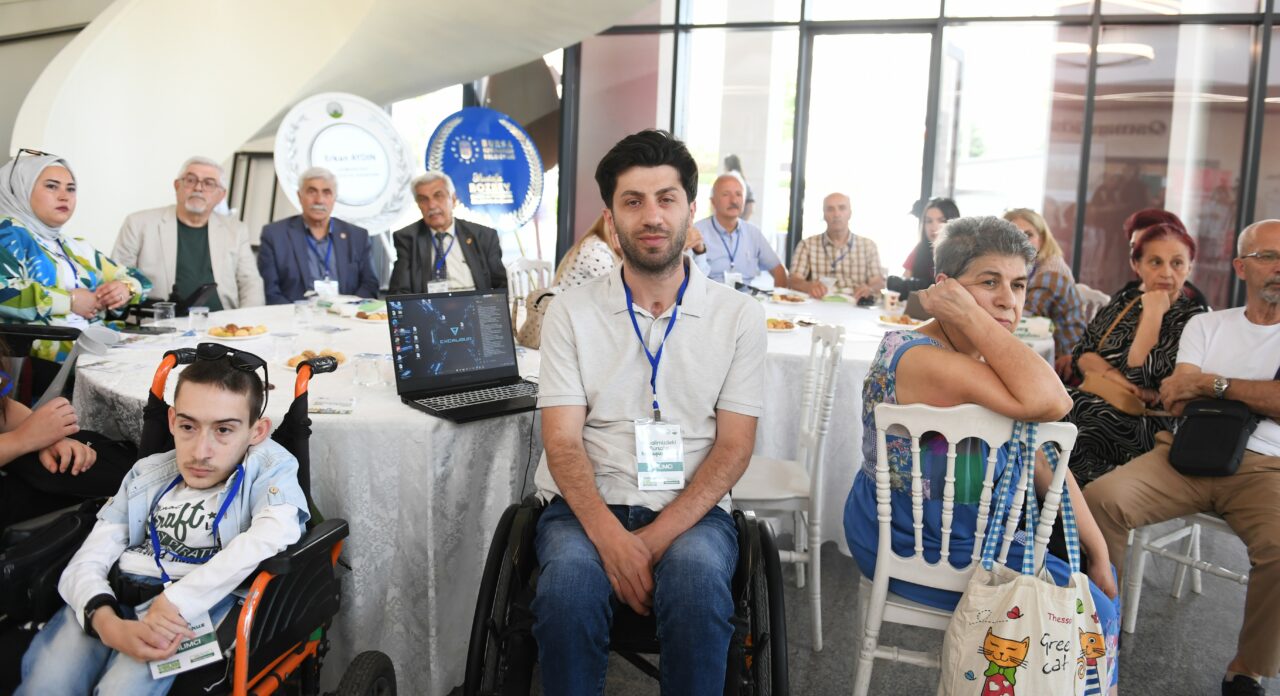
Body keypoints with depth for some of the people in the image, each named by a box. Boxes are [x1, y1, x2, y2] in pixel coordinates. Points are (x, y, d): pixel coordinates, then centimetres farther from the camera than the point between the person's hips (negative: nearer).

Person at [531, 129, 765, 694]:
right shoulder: (571, 313, 4)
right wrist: (611, 537, -21)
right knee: (568, 589, -31)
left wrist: (658, 538, -15)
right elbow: (563, 442, -3)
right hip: (589, 505, 1)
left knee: (697, 581, -32)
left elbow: (733, 447, -1)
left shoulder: (738, 317, 4)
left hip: (690, 510, 0)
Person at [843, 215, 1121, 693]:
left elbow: (1042, 462, 6)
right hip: (912, 547, -9)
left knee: (1101, 586, 18)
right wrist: (969, 315, -33)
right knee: (1091, 616, -6)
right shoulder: (922, 359, -28)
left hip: (965, 534, 9)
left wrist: (1097, 552, 6)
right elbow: (1049, 402, -41)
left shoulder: (986, 359, 3)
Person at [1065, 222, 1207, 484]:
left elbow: (1143, 378, -10)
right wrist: (1116, 377, -11)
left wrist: (1153, 314, -8)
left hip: (1146, 422, -5)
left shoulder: (1194, 318, 0)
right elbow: (1082, 355, 7)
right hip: (1098, 400, 5)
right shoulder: (1125, 298, 15)